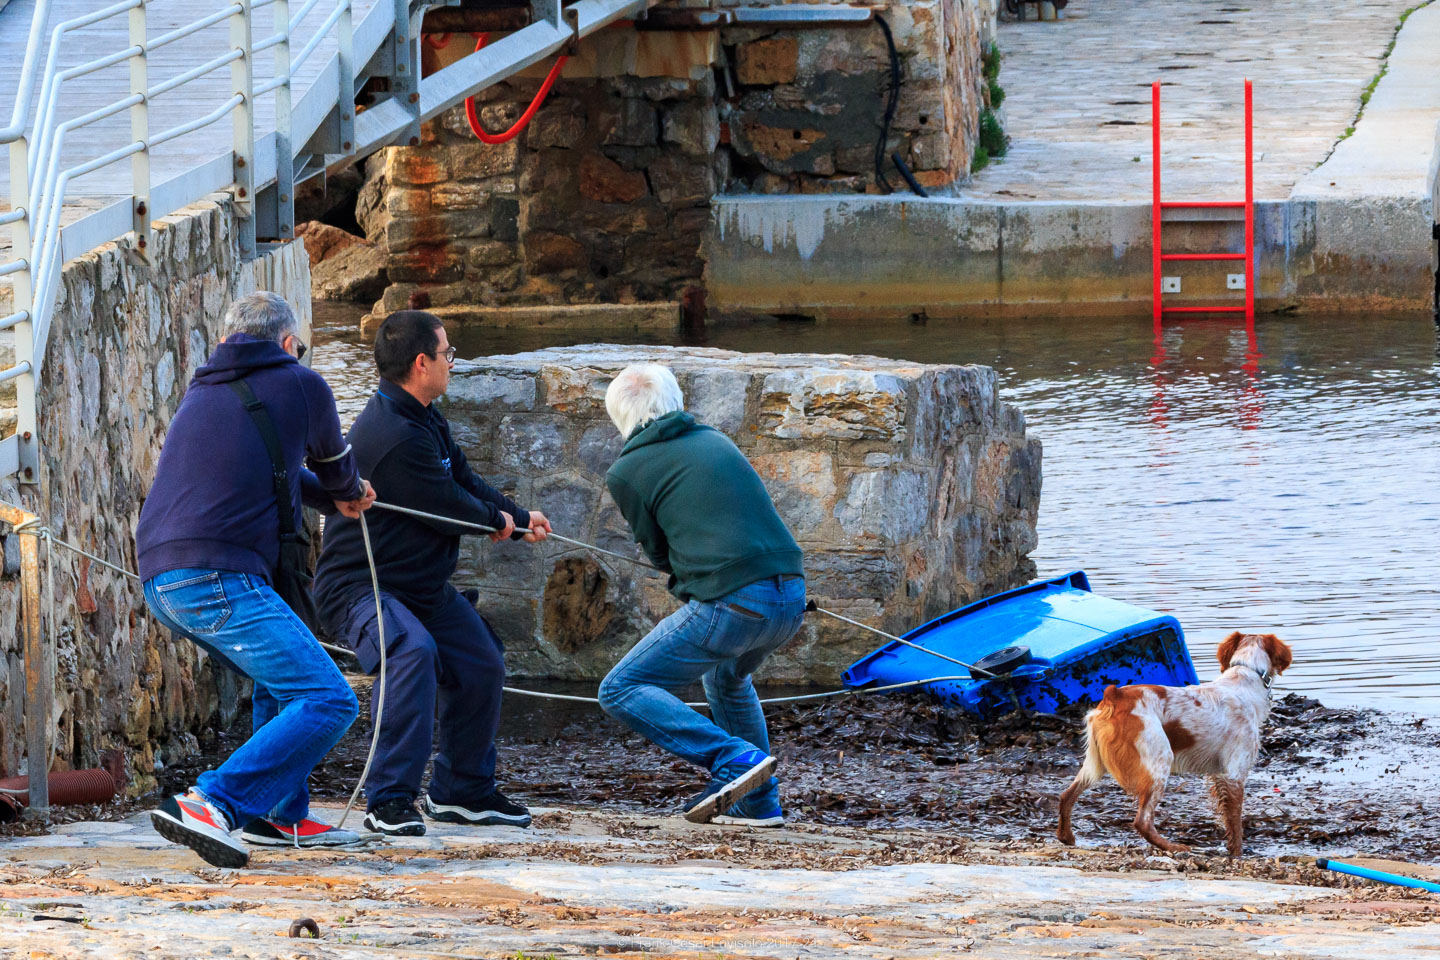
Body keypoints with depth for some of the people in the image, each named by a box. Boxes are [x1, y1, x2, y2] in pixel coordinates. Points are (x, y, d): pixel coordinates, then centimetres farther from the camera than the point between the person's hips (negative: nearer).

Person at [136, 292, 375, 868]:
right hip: (220, 578, -8)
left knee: (283, 680, 28)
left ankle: (280, 817, 26)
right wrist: (348, 493, 47)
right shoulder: (300, 384, 5)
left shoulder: (202, 393, 23)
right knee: (328, 700, -10)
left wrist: (335, 498, 51)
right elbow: (334, 467, 23)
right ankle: (210, 804, -22)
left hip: (160, 579, 8)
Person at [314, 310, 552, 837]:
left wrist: (519, 517, 16)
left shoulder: (424, 419, 6)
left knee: (480, 666, 13)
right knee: (412, 653, -36)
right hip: (361, 586, -11)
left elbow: (462, 477, 20)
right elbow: (452, 508, -22)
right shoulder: (394, 437, -29)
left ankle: (462, 791, 32)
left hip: (422, 585, 11)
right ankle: (390, 801, -34)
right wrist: (498, 520, -2)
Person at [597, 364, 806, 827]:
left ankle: (734, 759, -13)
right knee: (727, 677, 35)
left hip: (729, 606, -7)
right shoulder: (714, 440, 19)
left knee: (621, 691, 2)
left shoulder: (626, 471, 3)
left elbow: (659, 553, 11)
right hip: (791, 600, 7)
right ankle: (759, 803, 28)